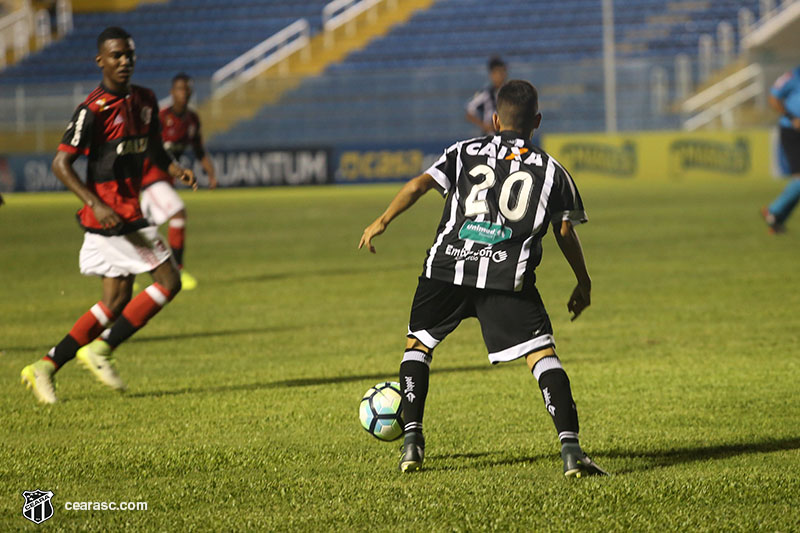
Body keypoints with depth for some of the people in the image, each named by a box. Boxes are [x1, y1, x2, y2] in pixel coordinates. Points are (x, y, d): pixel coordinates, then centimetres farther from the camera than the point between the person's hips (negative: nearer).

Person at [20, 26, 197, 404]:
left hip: (130, 212, 9)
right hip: (110, 213, -9)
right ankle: (101, 350, -5)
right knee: (168, 281, -10)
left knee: (116, 302, 10)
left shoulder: (145, 101, 11)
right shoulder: (93, 110, -14)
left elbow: (153, 148, 26)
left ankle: (46, 368, 12)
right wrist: (96, 204, -25)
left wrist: (175, 169, 4)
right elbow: (61, 163, -15)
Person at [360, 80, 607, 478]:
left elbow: (420, 184, 5)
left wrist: (382, 221, 7)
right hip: (508, 276, -2)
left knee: (418, 343, 22)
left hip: (448, 266, 2)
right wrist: (583, 284, 25)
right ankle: (570, 448, -20)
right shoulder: (550, 170, 17)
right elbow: (566, 233, 15)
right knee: (543, 354, -4)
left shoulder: (466, 152, 19)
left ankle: (412, 441, 15)